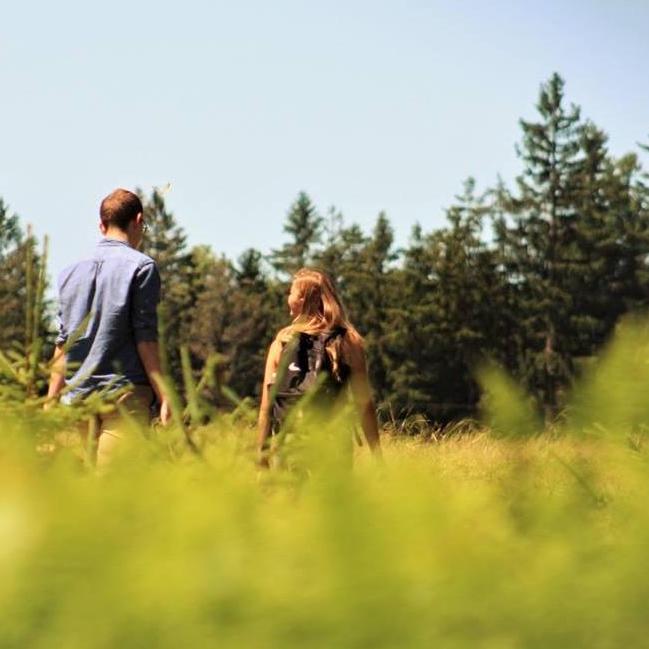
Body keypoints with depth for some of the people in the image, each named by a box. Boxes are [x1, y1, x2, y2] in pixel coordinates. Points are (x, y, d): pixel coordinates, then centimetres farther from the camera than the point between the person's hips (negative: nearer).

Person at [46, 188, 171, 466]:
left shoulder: (71, 272, 14)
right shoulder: (141, 266, -2)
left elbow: (63, 344, 13)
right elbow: (145, 339, -7)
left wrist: (51, 401, 17)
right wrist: (163, 396, -6)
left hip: (77, 396, 5)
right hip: (125, 392, -5)